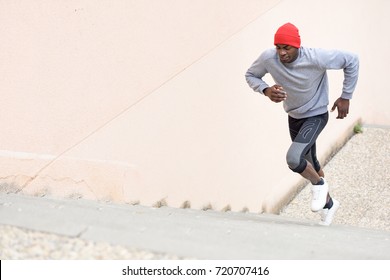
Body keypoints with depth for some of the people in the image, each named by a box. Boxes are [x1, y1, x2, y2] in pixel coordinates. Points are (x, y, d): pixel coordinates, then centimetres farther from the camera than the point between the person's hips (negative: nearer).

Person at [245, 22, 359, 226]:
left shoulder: (316, 58, -31)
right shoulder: (268, 58, -22)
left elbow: (352, 60, -17)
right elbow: (251, 75, -3)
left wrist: (345, 97, -13)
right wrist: (266, 90, -25)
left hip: (316, 115, -5)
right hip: (294, 117, 5)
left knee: (294, 159, -26)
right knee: (310, 165, 20)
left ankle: (319, 185, 4)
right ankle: (328, 204, 44)